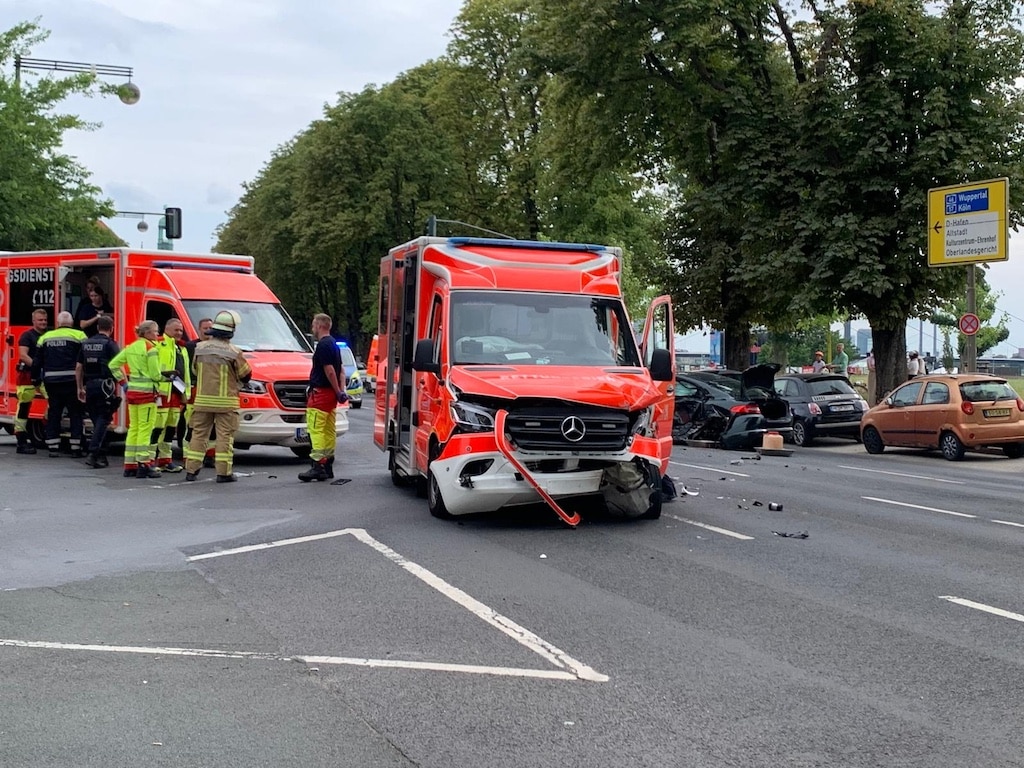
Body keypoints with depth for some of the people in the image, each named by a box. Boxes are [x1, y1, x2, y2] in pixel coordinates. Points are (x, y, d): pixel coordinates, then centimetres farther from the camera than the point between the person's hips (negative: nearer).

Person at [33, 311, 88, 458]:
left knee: (53, 414, 11)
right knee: (76, 413, 3)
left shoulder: (45, 337, 13)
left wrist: (36, 379, 22)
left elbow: (37, 361, 14)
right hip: (72, 381, -3)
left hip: (51, 381, 3)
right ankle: (76, 448, 2)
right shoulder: (79, 336, 0)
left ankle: (53, 447, 11)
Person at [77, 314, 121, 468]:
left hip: (90, 385, 6)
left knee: (96, 419, 14)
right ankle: (93, 453, -15)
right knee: (103, 419, -4)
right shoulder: (110, 344, -5)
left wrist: (80, 388, 22)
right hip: (104, 385, -6)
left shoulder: (86, 343, 14)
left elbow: (79, 367, 16)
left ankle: (100, 455, 17)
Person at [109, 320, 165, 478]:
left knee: (133, 428, 12)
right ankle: (144, 465, -5)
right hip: (146, 391, -8)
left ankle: (130, 465, 15)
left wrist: (123, 382, 14)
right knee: (145, 429, -5)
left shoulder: (131, 347, 12)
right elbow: (155, 375, -13)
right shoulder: (151, 349, -11)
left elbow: (113, 364, 13)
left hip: (132, 390, 8)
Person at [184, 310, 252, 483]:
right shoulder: (233, 352, -12)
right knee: (225, 436, 2)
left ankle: (191, 470, 12)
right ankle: (224, 472, 0)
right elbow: (246, 376, -2)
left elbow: (194, 371, 13)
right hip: (225, 402, -4)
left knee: (199, 434, 11)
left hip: (202, 400, 4)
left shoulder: (199, 348, 1)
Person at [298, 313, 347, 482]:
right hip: (330, 393, 10)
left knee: (316, 429, -12)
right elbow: (340, 370, 19)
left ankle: (317, 466, -17)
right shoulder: (333, 344, 18)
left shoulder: (323, 345, -14)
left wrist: (338, 391, -15)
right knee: (329, 429, 12)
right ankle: (327, 466, 17)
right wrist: (341, 390, 11)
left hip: (320, 393, -10)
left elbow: (329, 370, -20)